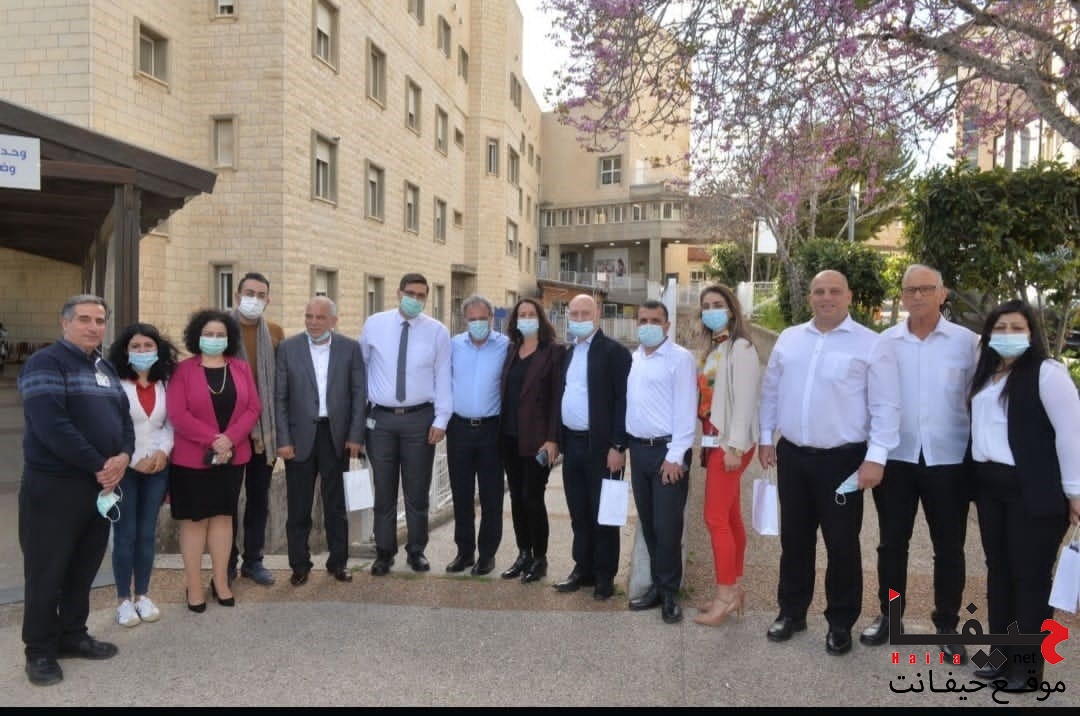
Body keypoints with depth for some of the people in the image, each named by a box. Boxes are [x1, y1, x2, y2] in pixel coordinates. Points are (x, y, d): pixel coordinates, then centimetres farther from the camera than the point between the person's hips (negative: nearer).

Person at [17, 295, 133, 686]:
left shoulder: (106, 369, 15)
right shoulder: (45, 363, -10)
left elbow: (124, 418, 14)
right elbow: (52, 426, -21)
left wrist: (124, 456, -7)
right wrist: (98, 465, -18)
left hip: (100, 485, 7)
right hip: (53, 486, -7)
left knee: (84, 569, 15)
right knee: (47, 571, 3)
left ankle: (72, 635, 29)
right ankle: (40, 650, 16)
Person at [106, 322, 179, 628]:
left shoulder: (166, 384, 6)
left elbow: (171, 423, 8)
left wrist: (163, 451, -9)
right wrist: (132, 459, -14)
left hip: (157, 468, 3)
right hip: (124, 468, -3)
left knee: (147, 533, 9)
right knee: (125, 534, 2)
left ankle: (143, 596, 20)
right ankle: (124, 599, 13)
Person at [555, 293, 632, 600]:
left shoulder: (614, 352, -9)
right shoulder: (568, 353, 14)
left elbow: (623, 400, -14)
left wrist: (618, 446, -18)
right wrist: (556, 439, 12)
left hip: (600, 446, -6)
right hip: (572, 444, 7)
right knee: (579, 514, 13)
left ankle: (605, 576, 14)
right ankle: (583, 569, 25)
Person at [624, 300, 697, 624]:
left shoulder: (680, 358, -9)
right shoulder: (634, 359, 12)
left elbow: (686, 411, -14)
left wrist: (675, 456, -17)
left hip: (666, 451, -7)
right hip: (638, 449, 7)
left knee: (667, 526, -2)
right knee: (648, 523, 13)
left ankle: (669, 593, 13)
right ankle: (657, 584, 26)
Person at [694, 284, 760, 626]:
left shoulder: (740, 347, -11)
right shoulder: (714, 349, 16)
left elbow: (744, 400, -17)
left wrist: (735, 446, -20)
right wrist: (712, 442, 9)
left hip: (731, 442, -9)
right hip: (715, 440, 9)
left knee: (716, 518, -7)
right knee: (730, 517, 13)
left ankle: (725, 596, 1)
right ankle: (733, 589, 21)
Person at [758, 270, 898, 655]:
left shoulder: (870, 344, -7)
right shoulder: (789, 338, 6)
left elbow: (884, 405, -9)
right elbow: (771, 390, 12)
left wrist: (876, 457, -14)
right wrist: (766, 437, 9)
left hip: (843, 458, -4)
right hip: (792, 454, 4)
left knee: (842, 543, 6)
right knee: (794, 538, 14)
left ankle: (841, 623, 22)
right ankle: (791, 611, 29)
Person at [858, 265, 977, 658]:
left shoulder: (967, 342, -3)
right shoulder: (885, 342, 0)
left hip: (948, 459, -1)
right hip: (896, 457, 1)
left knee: (949, 548, 10)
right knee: (892, 543, 12)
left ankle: (947, 625, 26)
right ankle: (888, 615, 28)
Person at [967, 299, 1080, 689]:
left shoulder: (1047, 372, -9)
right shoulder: (984, 376, 13)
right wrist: (977, 476, 9)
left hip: (1033, 489, -7)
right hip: (990, 485, 7)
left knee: (1030, 576, 2)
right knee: (998, 570, 13)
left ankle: (1027, 664, 13)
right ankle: (1002, 654, 25)